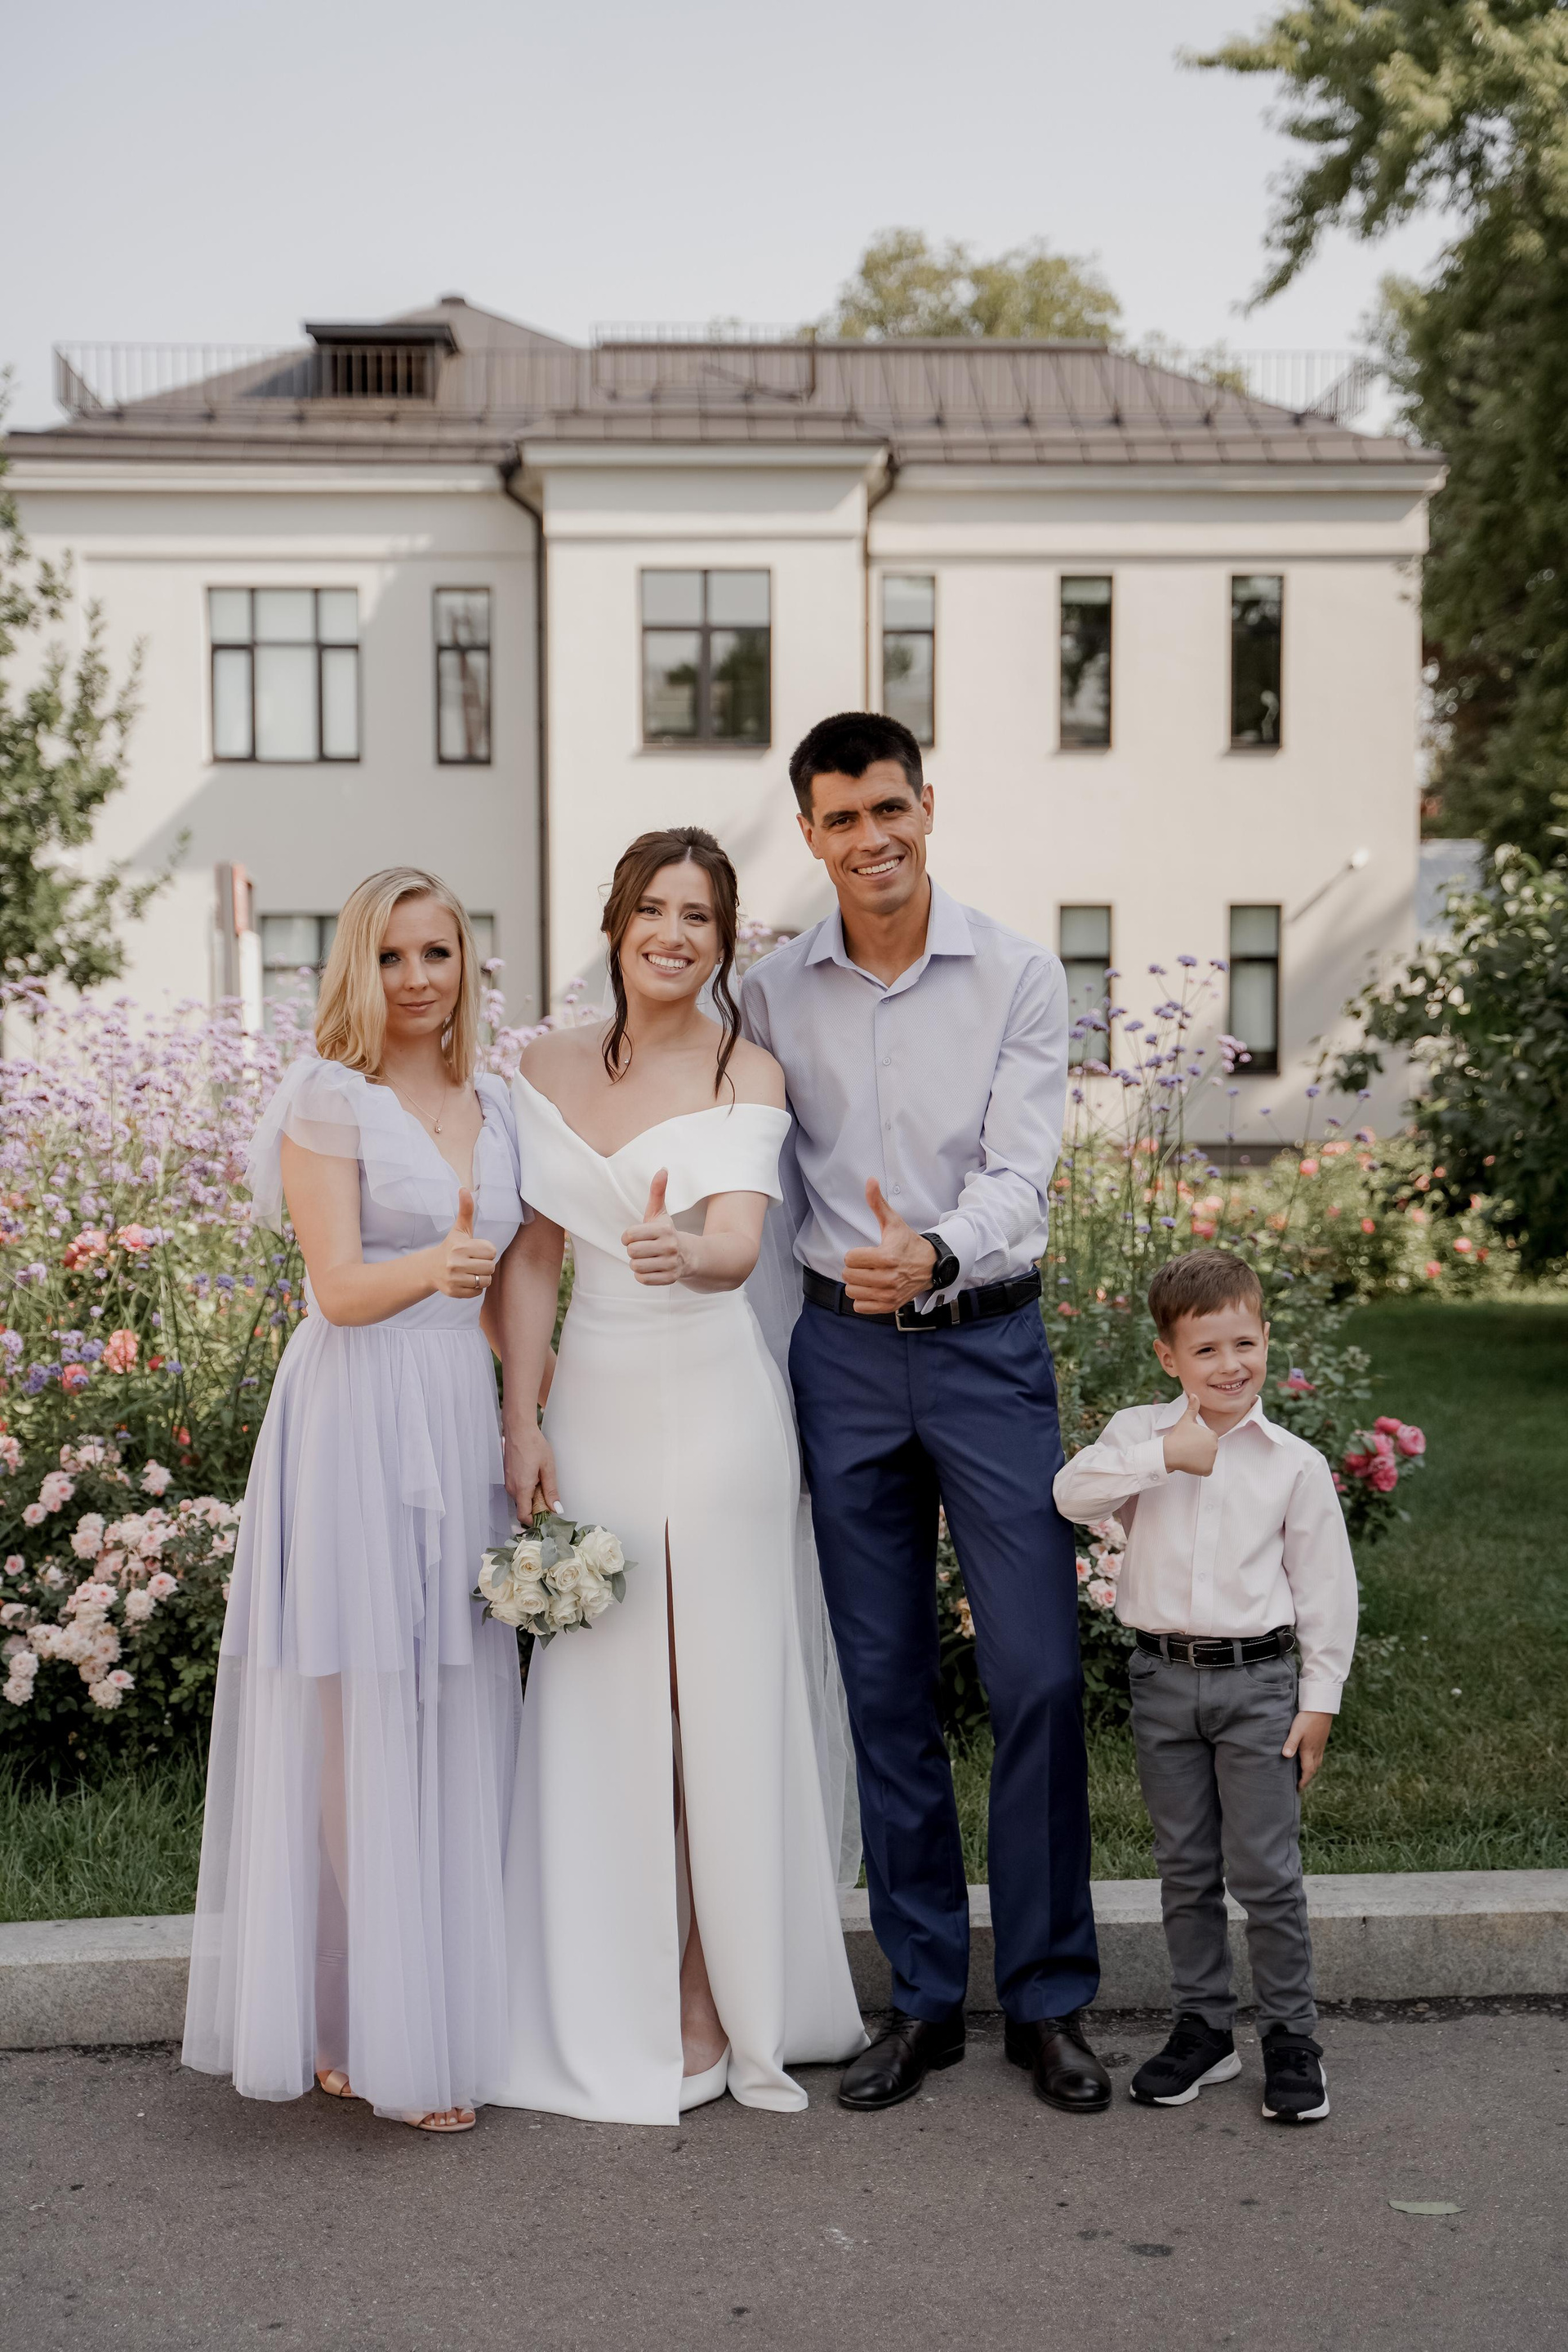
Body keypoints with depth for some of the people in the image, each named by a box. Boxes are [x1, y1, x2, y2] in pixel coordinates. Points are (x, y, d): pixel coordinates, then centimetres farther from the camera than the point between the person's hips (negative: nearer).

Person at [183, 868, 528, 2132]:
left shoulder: (493, 1103, 15)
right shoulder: (328, 1095, -4)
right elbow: (338, 1289, -11)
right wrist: (433, 1268, -30)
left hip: (461, 1428, 6)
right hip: (355, 1424, -6)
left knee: (457, 1727, 7)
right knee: (358, 1727, -2)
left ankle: (443, 2016, 19)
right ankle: (353, 2029, 9)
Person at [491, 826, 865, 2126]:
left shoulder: (747, 1072, -4)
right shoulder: (549, 1067, 5)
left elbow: (740, 1241, -19)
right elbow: (533, 1257, 6)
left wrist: (685, 1253, -41)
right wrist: (523, 1422, 0)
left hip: (716, 1406, -3)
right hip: (594, 1403, 3)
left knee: (722, 1700, 3)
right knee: (600, 1703, 6)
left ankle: (722, 2002, 20)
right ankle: (617, 2019, 20)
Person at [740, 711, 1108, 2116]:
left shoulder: (1019, 976, -3)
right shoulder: (771, 996, 4)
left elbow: (1019, 1172, -11)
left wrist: (934, 1254, -30)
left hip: (988, 1341, -2)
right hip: (842, 1352, 2)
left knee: (1038, 1675, -3)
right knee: (883, 1687, 7)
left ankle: (1048, 2001, 12)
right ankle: (925, 1997, 20)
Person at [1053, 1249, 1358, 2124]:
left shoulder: (1296, 1463, -2)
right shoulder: (1142, 1432, 2)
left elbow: (1327, 1590, 1)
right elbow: (1073, 1492, -15)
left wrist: (1320, 1699, -2)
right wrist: (1163, 1456, -23)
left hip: (1258, 1681, -2)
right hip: (1164, 1680, 2)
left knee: (1266, 1870, 0)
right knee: (1186, 1871, 12)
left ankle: (1292, 2036, 15)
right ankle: (1203, 2028, 25)